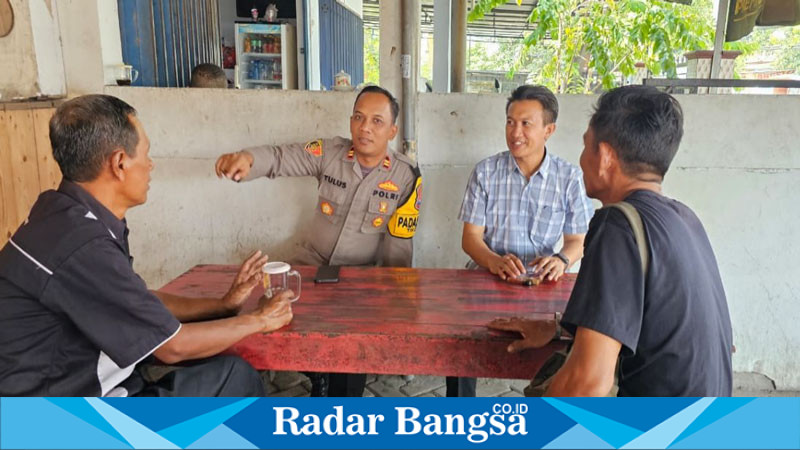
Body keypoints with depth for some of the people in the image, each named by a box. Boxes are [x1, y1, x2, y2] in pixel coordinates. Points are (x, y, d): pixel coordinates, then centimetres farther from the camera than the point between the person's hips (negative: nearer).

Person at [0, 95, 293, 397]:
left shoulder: (70, 216, 1)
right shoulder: (82, 245, -28)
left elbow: (140, 302, 12)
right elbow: (173, 346, -19)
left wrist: (223, 304, 8)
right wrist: (259, 320, -5)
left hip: (82, 384, 8)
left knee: (233, 372, 6)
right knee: (236, 378, -6)